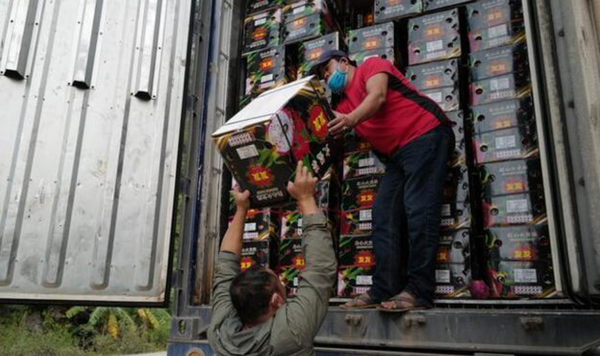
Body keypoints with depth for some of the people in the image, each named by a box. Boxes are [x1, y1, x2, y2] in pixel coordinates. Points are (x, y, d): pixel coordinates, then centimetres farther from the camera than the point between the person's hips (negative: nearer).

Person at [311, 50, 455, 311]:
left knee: (418, 211, -15)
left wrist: (351, 119, -33)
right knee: (384, 217, -2)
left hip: (426, 135, -8)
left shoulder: (371, 66, 4)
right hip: (398, 155, 8)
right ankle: (384, 291, -3)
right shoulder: (342, 105, 23)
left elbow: (378, 96, -16)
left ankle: (419, 291, -15)